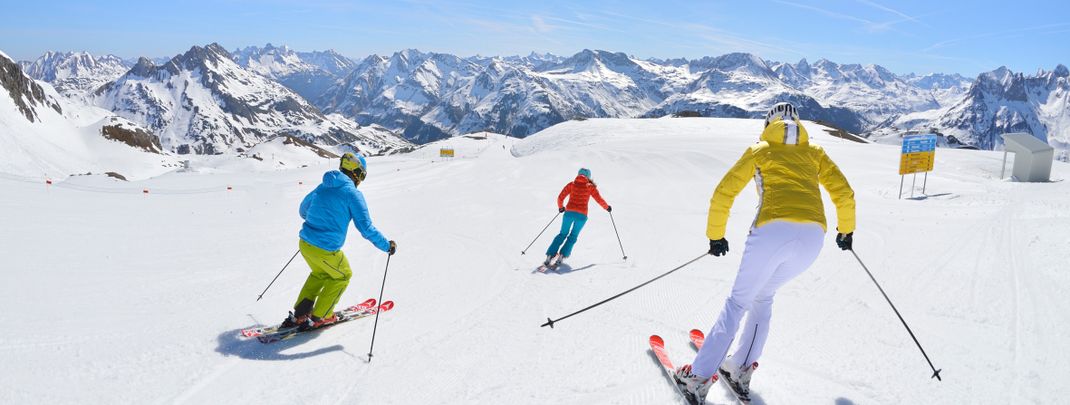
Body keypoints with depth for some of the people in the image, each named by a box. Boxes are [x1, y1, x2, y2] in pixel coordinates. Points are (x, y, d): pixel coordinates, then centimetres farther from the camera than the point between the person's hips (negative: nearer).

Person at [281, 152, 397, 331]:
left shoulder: (322, 187, 10)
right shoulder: (353, 194, -12)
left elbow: (303, 209, 26)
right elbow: (366, 227, -15)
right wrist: (387, 246, -4)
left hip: (304, 243, 7)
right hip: (326, 250, -7)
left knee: (320, 273, 32)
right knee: (342, 276, 21)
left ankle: (299, 314, 29)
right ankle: (319, 317, 23)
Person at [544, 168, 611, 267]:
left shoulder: (571, 184, 9)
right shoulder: (590, 187, 7)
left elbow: (560, 198, 6)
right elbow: (599, 199, 5)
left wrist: (560, 207, 24)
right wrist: (607, 207, 22)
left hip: (569, 212, 1)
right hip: (582, 215, -1)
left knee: (562, 234, 14)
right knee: (573, 236, 14)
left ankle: (550, 255, 2)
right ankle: (562, 255, -1)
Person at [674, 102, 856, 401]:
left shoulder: (760, 150, 19)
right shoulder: (815, 153, 27)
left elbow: (723, 193, 10)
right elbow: (844, 193, 20)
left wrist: (715, 235, 20)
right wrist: (846, 229, 37)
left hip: (773, 231, -3)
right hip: (813, 236, 3)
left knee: (738, 301, 10)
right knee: (763, 297, 25)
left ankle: (698, 377, 5)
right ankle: (740, 371, 20)